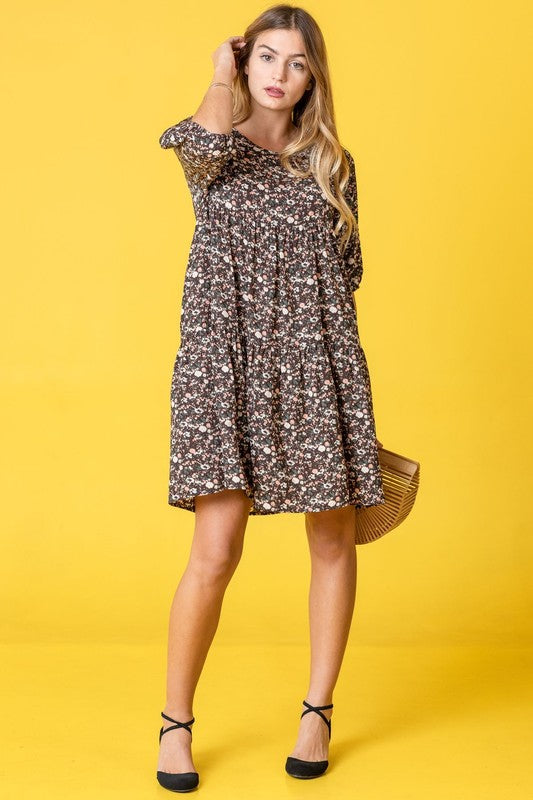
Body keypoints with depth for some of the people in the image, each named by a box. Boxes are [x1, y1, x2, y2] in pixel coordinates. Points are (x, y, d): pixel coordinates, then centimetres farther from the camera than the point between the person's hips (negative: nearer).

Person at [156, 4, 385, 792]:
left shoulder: (332, 164, 13)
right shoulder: (208, 148, 7)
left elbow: (345, 273, 17)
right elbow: (211, 143, -19)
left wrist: (346, 383, 13)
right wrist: (224, 74, 0)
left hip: (317, 364, 3)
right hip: (226, 362, -3)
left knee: (333, 544, 6)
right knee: (215, 550, -10)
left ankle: (318, 711, 24)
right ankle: (176, 721, 9)